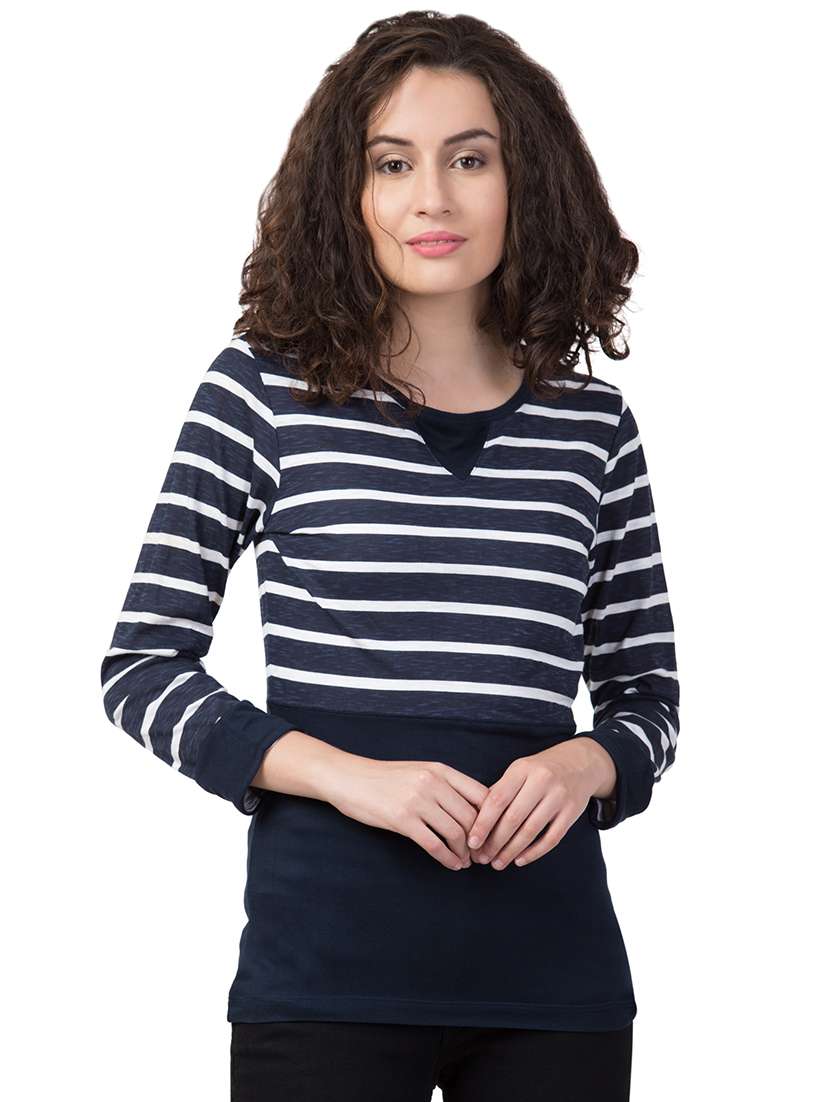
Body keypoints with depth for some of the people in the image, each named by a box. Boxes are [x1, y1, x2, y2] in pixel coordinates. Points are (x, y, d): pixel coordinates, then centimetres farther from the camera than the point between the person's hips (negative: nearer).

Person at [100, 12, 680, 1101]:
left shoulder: (593, 426, 7)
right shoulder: (263, 390, 0)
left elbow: (647, 690, 15)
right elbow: (140, 664, 0)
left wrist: (586, 763, -7)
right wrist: (346, 775, -13)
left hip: (554, 966, 3)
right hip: (326, 962, -2)